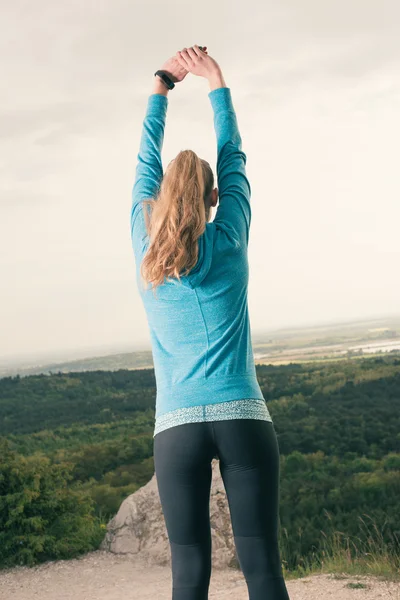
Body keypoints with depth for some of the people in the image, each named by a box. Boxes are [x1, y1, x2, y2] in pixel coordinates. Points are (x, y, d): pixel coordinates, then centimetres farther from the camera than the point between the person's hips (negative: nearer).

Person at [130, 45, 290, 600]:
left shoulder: (146, 253, 6)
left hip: (177, 427, 1)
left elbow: (146, 167, 18)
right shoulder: (228, 245, 3)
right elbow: (233, 159, 16)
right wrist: (216, 82, 25)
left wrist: (161, 89, 29)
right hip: (244, 419, -1)